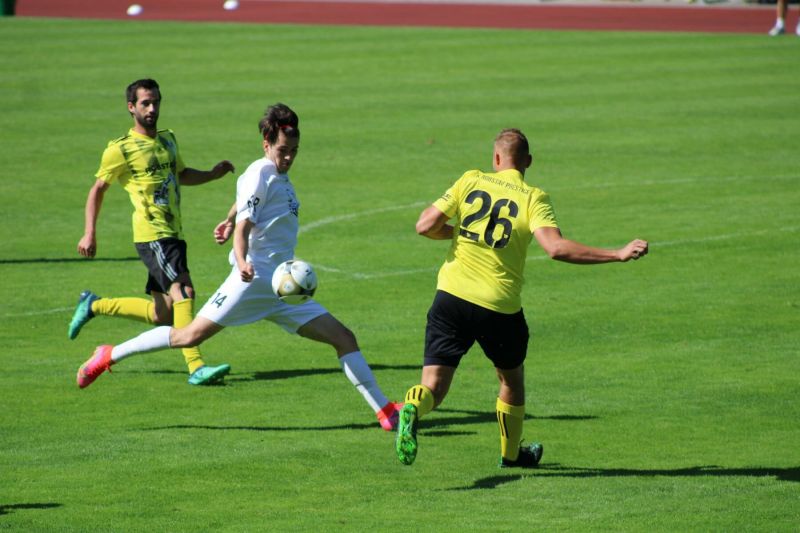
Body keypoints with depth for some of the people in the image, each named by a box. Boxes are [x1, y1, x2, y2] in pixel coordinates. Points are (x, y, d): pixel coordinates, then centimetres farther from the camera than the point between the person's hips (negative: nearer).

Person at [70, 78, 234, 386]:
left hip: (173, 234, 8)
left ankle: (94, 306, 28)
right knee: (183, 290, -24)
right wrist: (89, 233, -3)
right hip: (151, 235, -8)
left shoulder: (168, 140, 17)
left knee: (162, 316, 10)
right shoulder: (121, 149, -4)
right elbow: (98, 189, 3)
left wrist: (213, 174, 16)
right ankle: (195, 367, -29)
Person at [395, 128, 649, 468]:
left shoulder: (471, 181, 3)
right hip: (500, 306, -1)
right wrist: (619, 255, -16)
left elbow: (425, 226, -1)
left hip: (452, 296, 1)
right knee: (512, 378, 26)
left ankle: (413, 409, -36)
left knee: (434, 385, -1)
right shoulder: (533, 198, -3)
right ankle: (511, 454, 42)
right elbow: (556, 248, -19)